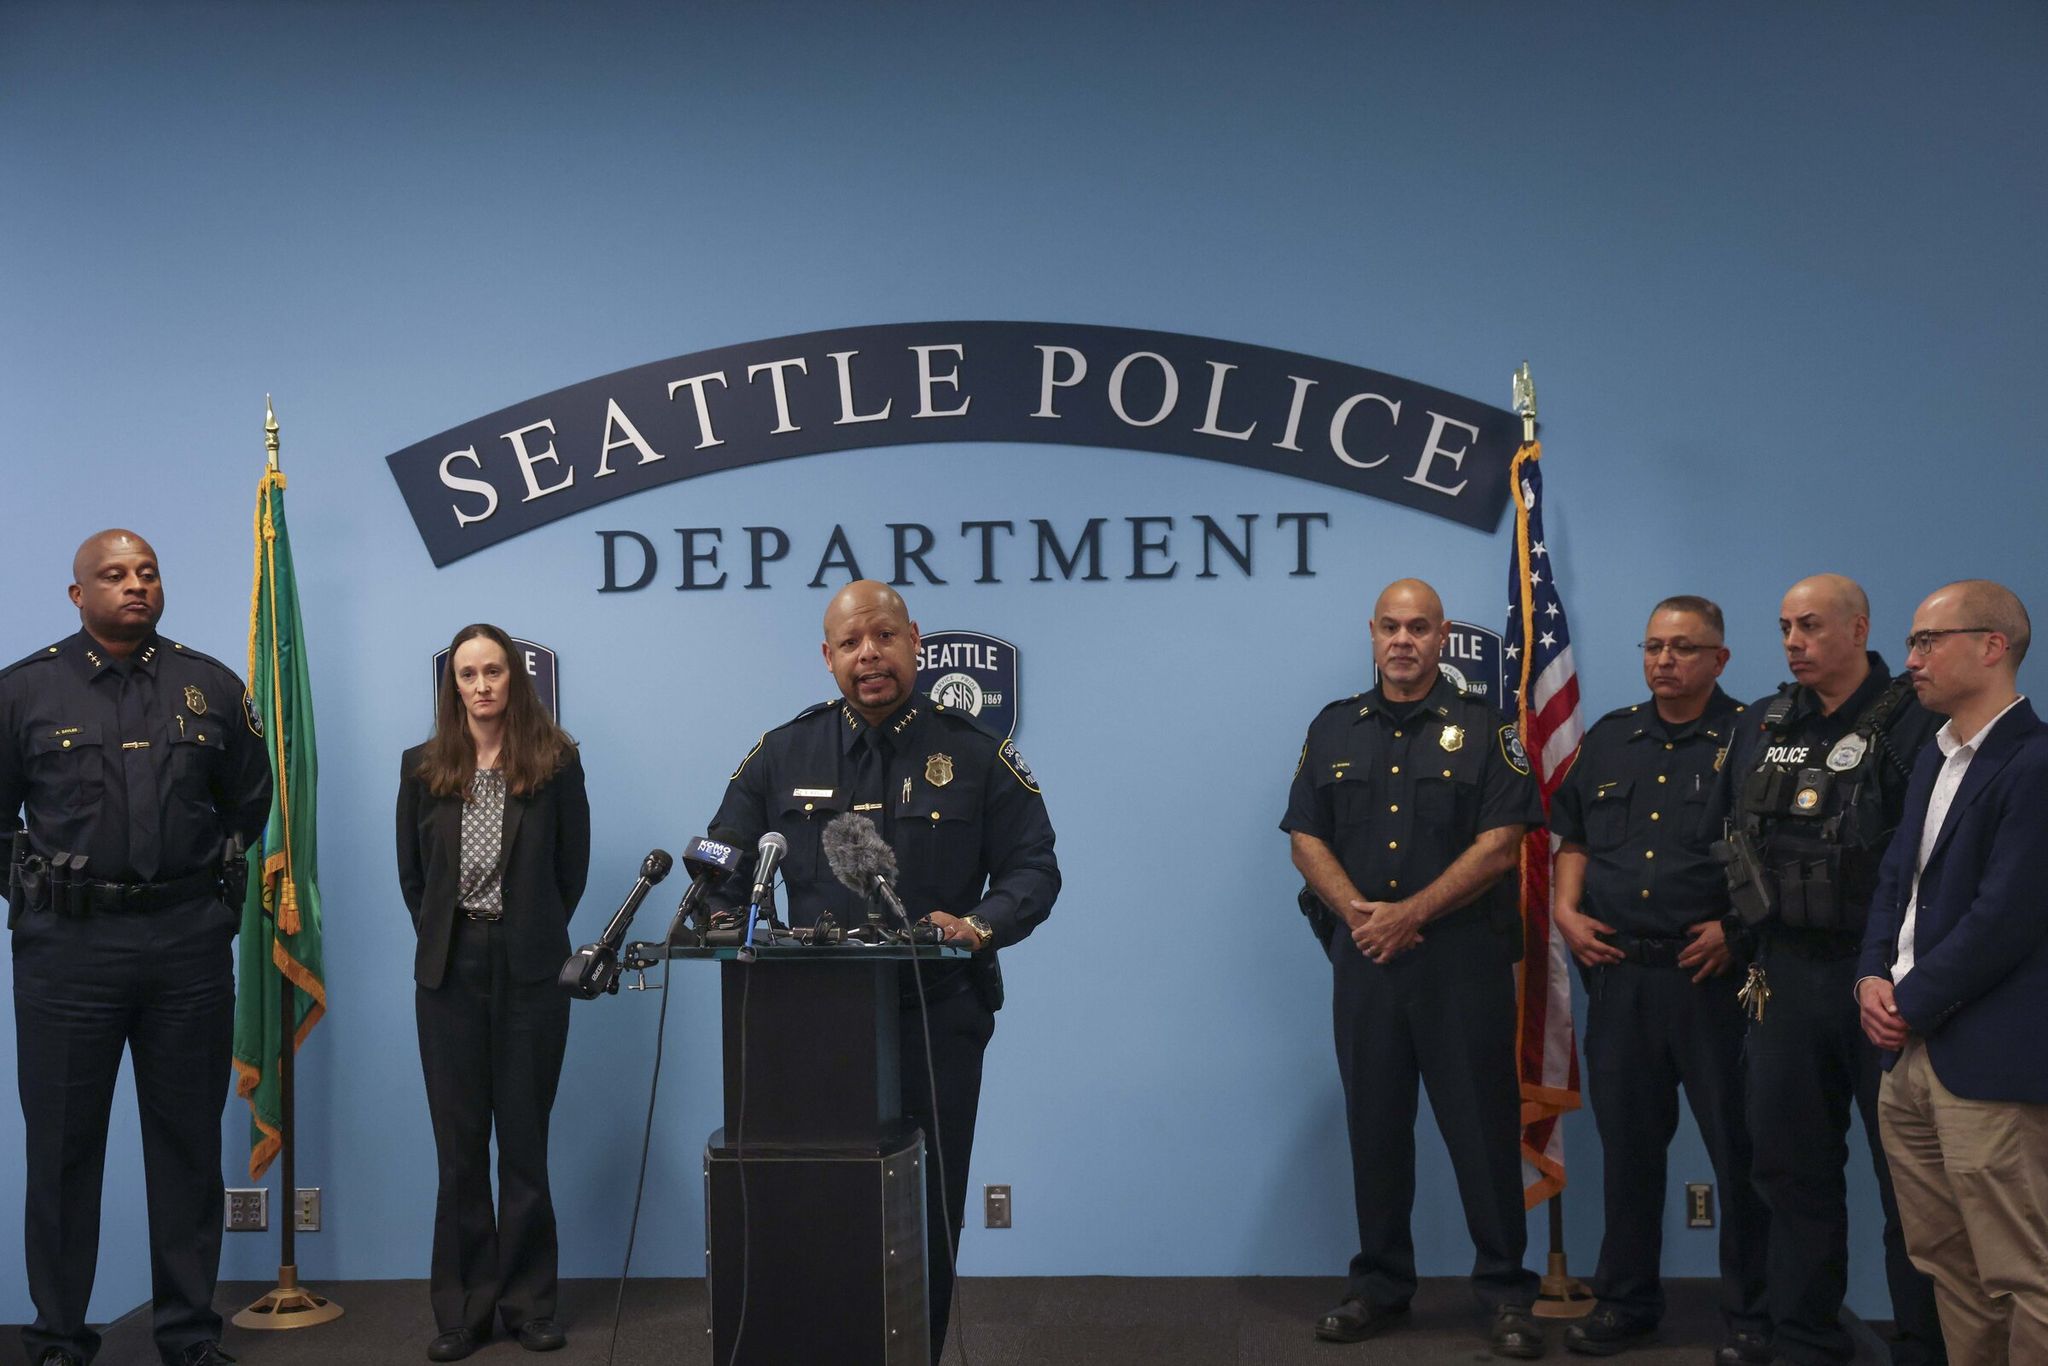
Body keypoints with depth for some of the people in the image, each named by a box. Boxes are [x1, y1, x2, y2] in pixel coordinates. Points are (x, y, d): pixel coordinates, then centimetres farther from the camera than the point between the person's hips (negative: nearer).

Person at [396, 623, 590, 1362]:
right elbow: (411, 871, 11)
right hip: (449, 968, 2)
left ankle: (527, 1302, 13)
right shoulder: (423, 766, 5)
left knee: (524, 1141, 4)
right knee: (459, 1145, 5)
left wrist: (535, 936, 4)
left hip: (530, 968, -2)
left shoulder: (555, 761, -1)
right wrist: (444, 937, 7)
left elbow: (573, 865, 4)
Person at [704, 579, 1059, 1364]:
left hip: (937, 1023, -1)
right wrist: (726, 921, -10)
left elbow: (1032, 868, 0)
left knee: (927, 1212, 8)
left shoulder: (977, 755, 1)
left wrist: (981, 924, -18)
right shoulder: (782, 754, 6)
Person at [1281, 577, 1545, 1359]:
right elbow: (1306, 839, 6)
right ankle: (1379, 1284, 20)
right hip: (1364, 954, 3)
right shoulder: (1334, 730, 11)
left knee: (1482, 1125, 0)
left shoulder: (1482, 729, 1)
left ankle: (1505, 1292, 10)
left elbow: (1500, 843, -7)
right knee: (1374, 1124, 9)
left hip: (1463, 955, -3)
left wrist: (1411, 912, -13)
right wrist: (1357, 912, -10)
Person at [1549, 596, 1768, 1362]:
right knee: (1627, 1141, 13)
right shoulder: (1609, 739, 13)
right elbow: (1574, 839, 19)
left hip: (1712, 975, -5)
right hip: (1619, 971, 5)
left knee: (1737, 1146, 2)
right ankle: (1626, 1301, 25)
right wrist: (1566, 910, 5)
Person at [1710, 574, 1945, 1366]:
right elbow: (1722, 837, 19)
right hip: (1786, 975, 6)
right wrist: (1750, 924, 12)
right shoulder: (1763, 726, 11)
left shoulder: (1911, 724, -9)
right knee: (1791, 1165, 12)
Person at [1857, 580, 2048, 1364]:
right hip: (1911, 1051, 9)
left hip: (1985, 1061, -9)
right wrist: (1874, 978, 2)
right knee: (1943, 1263, 15)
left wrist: (1911, 1005, -11)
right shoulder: (1936, 760, 17)